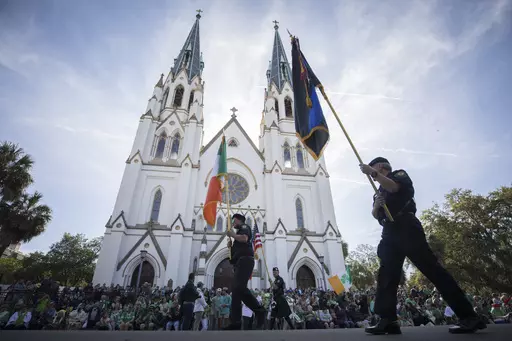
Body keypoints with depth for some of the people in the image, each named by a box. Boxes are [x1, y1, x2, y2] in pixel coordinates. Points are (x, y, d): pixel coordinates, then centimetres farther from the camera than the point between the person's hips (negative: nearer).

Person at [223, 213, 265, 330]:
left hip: (245, 260, -10)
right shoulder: (239, 232, 33)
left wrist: (232, 234, -4)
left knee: (239, 288, -24)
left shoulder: (244, 227, 7)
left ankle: (259, 310, -19)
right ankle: (236, 322, 0)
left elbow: (244, 239, -16)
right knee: (236, 290, 1)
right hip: (240, 262, 10)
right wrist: (231, 246, 16)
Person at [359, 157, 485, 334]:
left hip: (406, 227, -7)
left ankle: (468, 316, -5)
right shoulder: (380, 190, 28)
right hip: (390, 232, 7)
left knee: (431, 267, -11)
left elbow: (393, 187, -14)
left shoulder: (399, 174, 11)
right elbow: (376, 215, 18)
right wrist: (376, 205, -3)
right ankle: (388, 320, -2)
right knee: (386, 275, -2)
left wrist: (372, 173, -12)